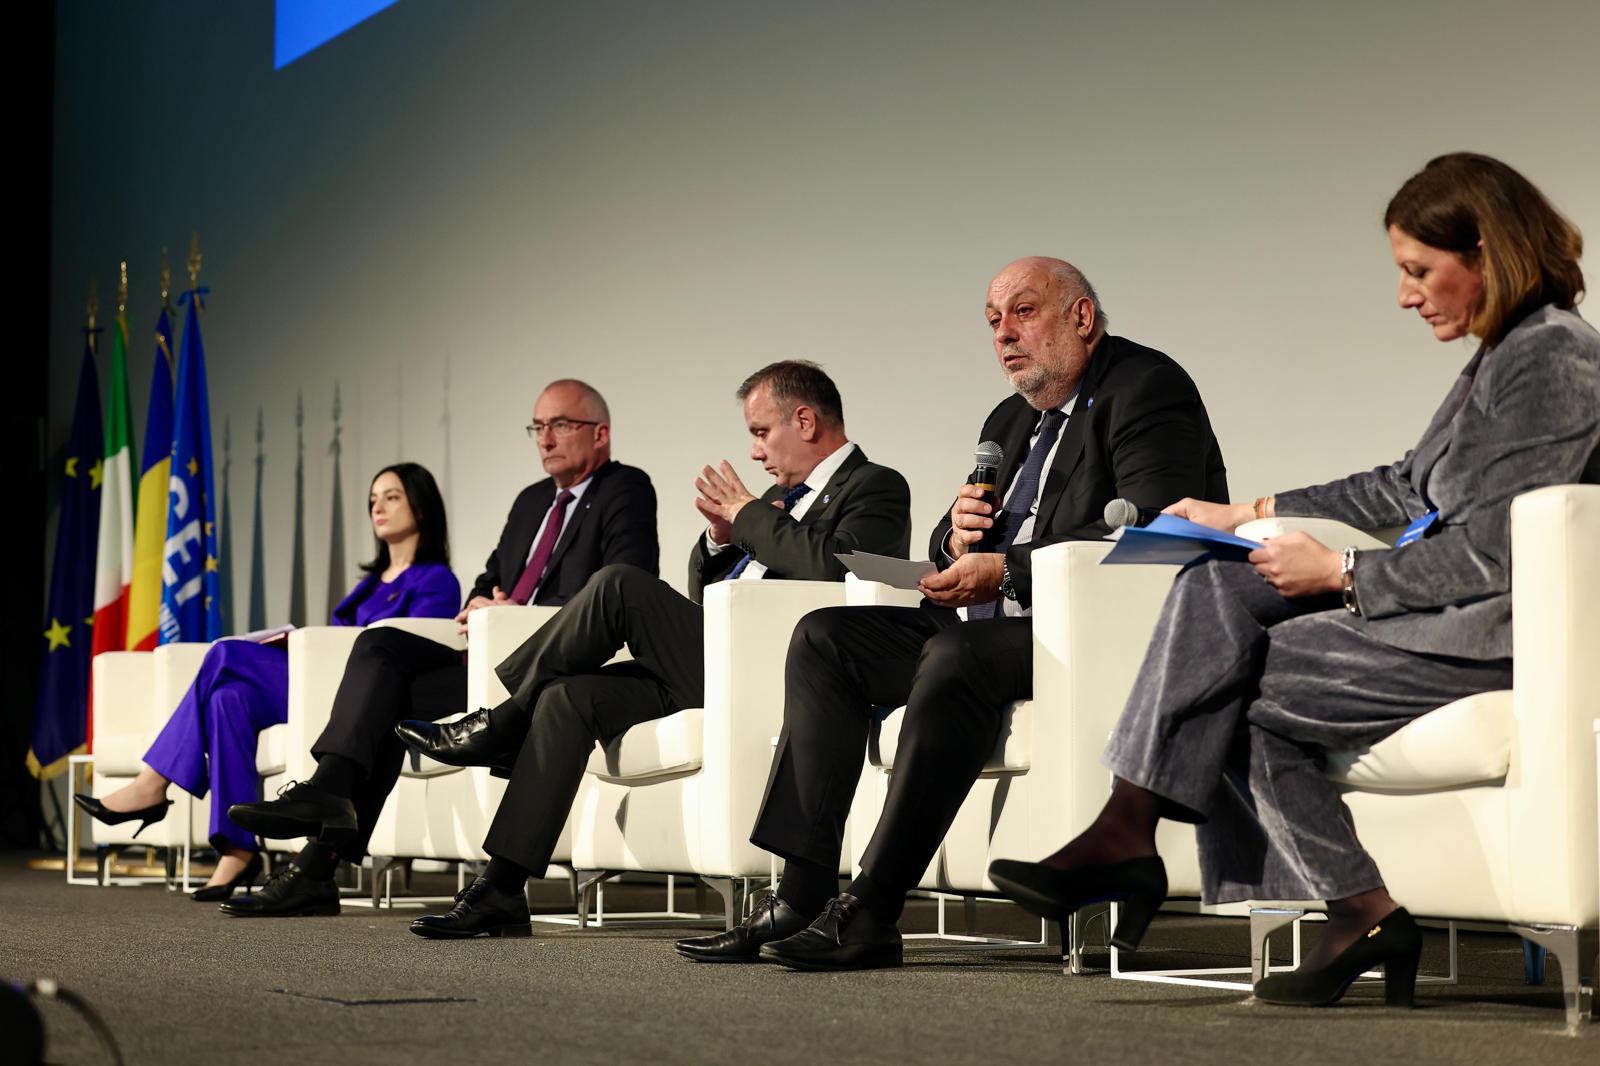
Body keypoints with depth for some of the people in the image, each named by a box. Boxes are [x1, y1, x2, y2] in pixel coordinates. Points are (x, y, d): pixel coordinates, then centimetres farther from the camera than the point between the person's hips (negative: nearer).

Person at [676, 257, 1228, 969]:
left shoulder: (1146, 388, -6)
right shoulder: (1010, 422, 22)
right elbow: (952, 555, 24)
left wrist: (1006, 570, -21)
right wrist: (957, 535, -2)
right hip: (997, 631, 10)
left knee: (957, 656, -35)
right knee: (825, 637, -2)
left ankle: (871, 912, -33)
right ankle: (801, 897, -12)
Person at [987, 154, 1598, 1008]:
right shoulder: (1503, 357, 16)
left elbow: (1491, 552, -21)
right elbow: (1405, 489, 23)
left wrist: (1338, 571, -14)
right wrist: (1249, 514, 20)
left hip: (1488, 640, -10)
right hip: (1432, 611, 10)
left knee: (1226, 688, -10)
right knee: (1216, 591, -2)